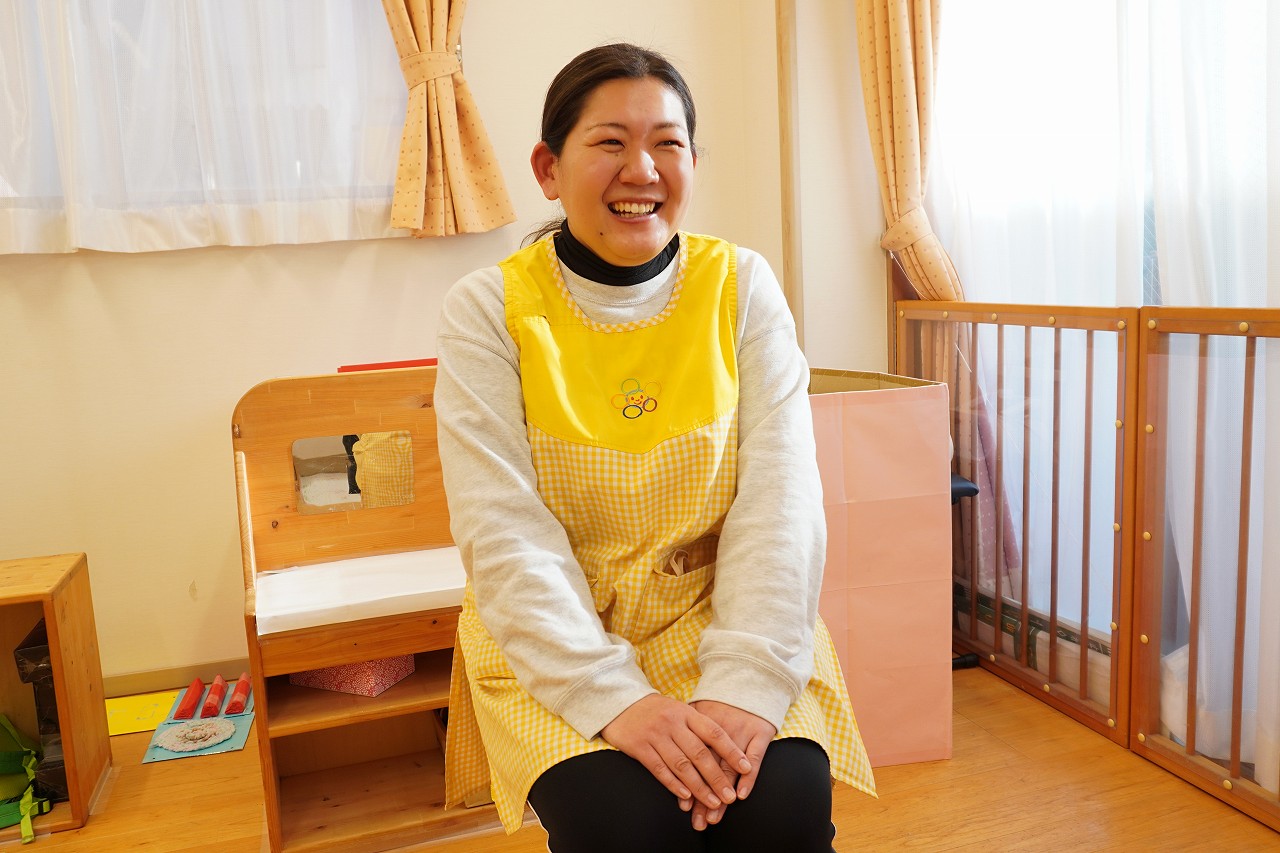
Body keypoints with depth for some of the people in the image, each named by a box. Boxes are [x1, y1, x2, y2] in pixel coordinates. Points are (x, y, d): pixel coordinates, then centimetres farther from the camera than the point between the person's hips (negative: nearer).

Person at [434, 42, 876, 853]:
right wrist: (615, 698, -22)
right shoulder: (488, 309, -6)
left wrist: (747, 683, -21)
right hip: (555, 645, 0)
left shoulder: (743, 285, -2)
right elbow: (506, 533, -12)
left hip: (720, 618, 1)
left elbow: (781, 498, -9)